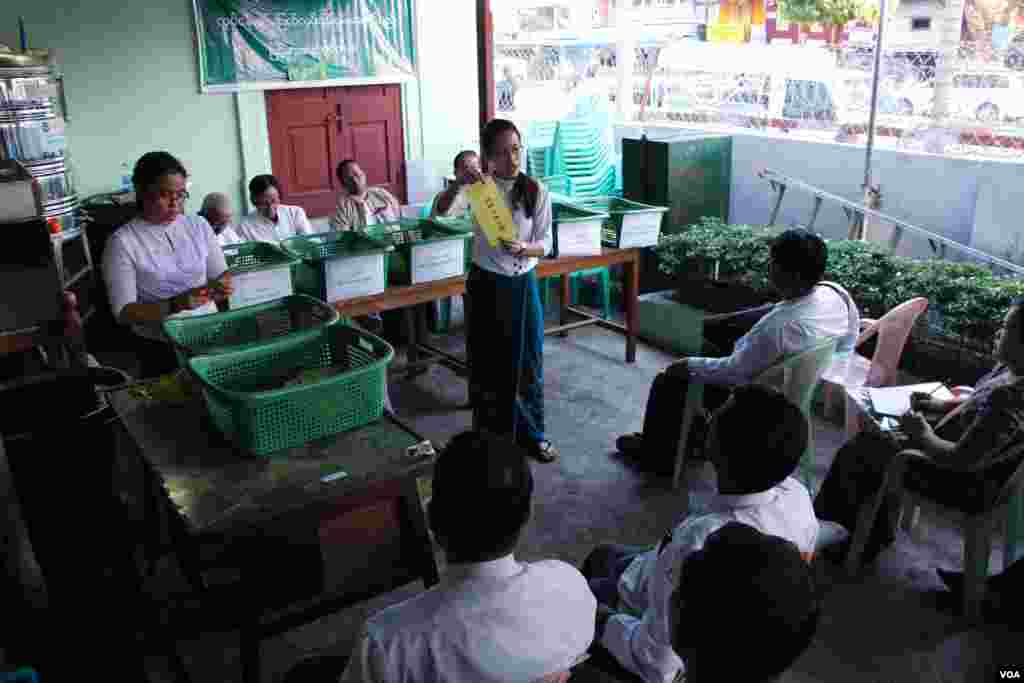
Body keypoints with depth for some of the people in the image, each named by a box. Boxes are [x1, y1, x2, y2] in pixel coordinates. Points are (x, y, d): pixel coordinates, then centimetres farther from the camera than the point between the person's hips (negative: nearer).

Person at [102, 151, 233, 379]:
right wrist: (175, 304, -25)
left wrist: (224, 286, -17)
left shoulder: (198, 225, 3)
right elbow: (123, 313, -12)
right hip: (160, 349, -3)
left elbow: (222, 275, 6)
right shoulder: (122, 241, -8)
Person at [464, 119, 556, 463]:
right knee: (488, 363, 8)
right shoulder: (479, 187, -6)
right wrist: (458, 184, -36)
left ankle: (532, 434, 27)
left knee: (528, 361, 10)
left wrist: (522, 249, -25)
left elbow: (545, 245, -4)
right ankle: (491, 436, 25)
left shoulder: (536, 191, -4)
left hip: (523, 285, 1)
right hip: (486, 284, -1)